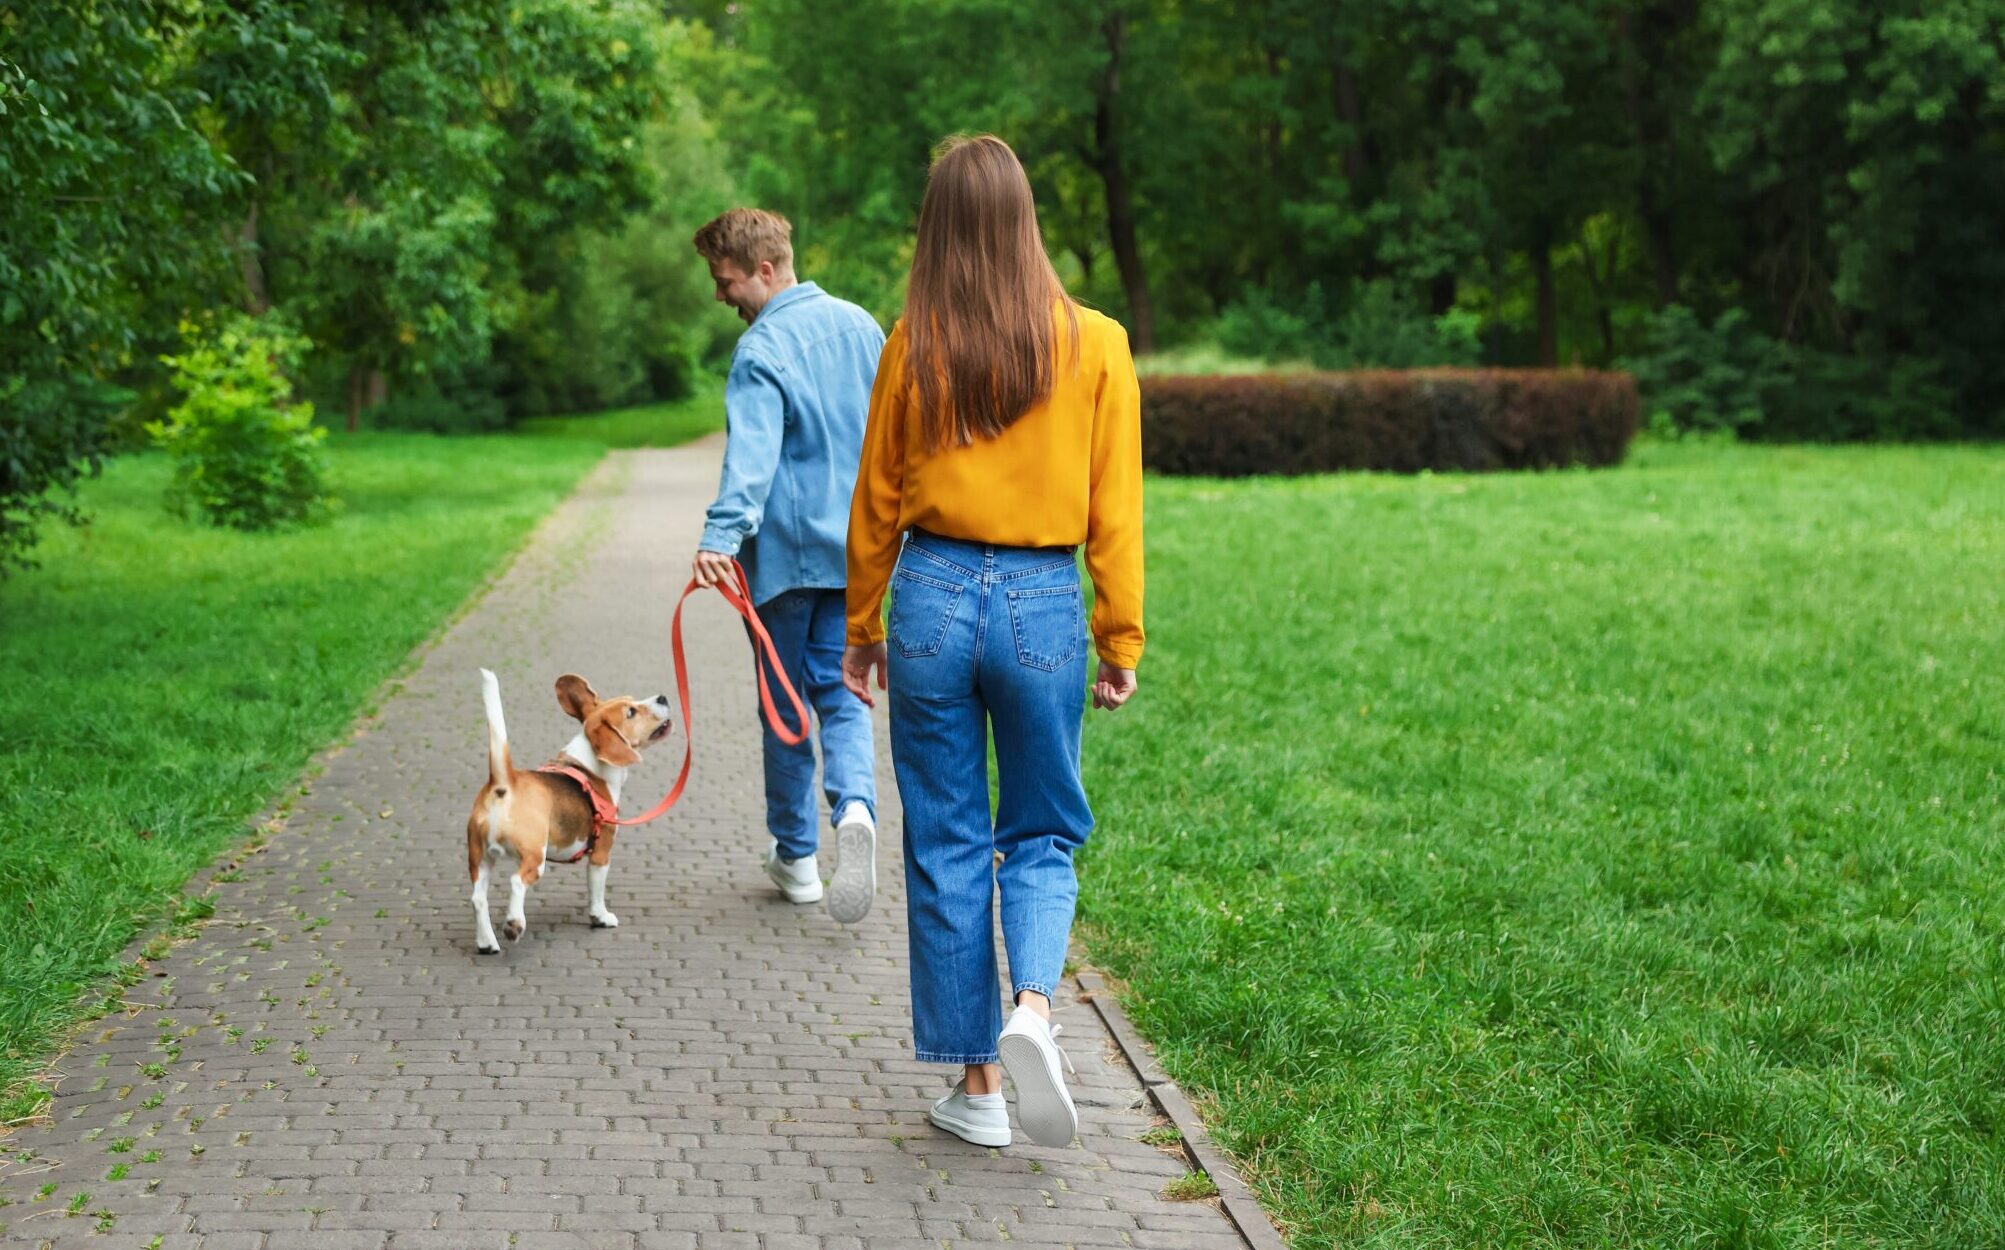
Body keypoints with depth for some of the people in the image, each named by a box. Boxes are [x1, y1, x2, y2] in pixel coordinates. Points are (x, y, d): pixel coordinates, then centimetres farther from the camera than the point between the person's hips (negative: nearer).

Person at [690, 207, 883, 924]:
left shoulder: (763, 348, -13)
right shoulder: (859, 325, 8)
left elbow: (751, 452, -28)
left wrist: (721, 534, -38)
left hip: (787, 549, -5)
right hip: (856, 546, 5)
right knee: (840, 694, 8)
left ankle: (796, 855, 18)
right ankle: (854, 806, -19)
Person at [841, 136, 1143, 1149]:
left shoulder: (913, 344, -2)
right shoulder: (1094, 343, -2)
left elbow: (876, 502, 5)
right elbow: (1115, 507, -1)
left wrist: (860, 629, 15)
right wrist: (1122, 640, 6)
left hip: (934, 595, 0)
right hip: (1044, 606, 0)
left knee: (947, 844, 9)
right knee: (1041, 834, 16)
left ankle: (976, 1086, 14)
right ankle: (1033, 1005, -10)